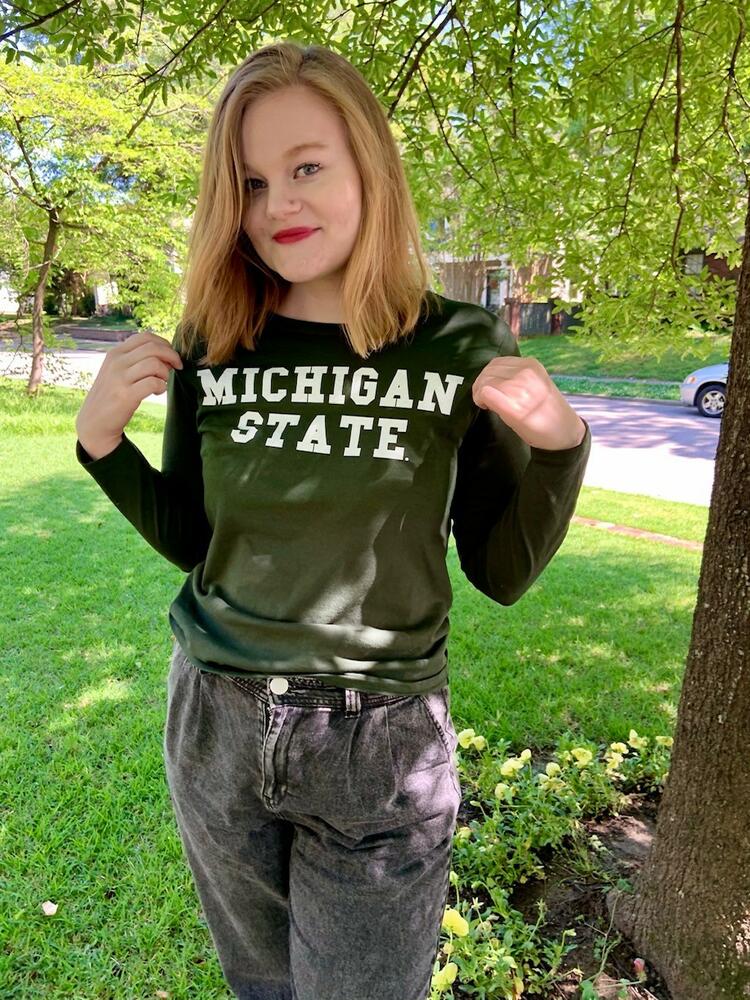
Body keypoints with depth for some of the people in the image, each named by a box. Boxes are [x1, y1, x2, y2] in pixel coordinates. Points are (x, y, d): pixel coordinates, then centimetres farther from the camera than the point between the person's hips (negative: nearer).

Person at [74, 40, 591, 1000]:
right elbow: (189, 538, 4)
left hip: (380, 743, -2)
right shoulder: (211, 346, -4)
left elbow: (502, 572, -6)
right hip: (214, 719, 3)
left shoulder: (461, 346, -10)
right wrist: (102, 439, -11)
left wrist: (559, 444, -21)